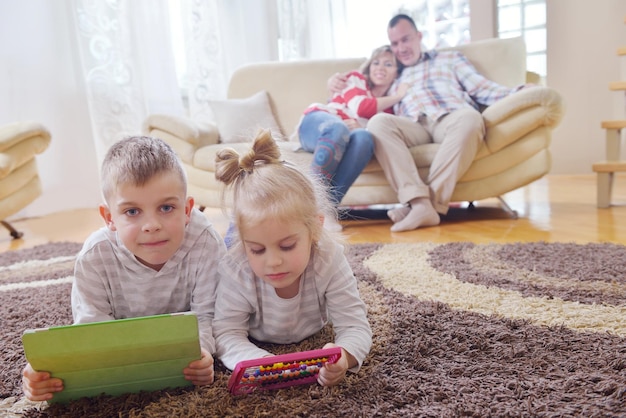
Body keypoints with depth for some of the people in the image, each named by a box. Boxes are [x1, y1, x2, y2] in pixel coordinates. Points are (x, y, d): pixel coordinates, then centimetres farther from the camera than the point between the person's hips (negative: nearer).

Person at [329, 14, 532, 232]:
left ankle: (432, 202, -38)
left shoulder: (449, 58, 31)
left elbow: (483, 89, 19)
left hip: (450, 120, -1)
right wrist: (340, 83, 18)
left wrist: (520, 92, 2)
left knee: (470, 117, -37)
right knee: (378, 122, -31)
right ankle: (419, 202, -43)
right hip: (413, 127, 1)